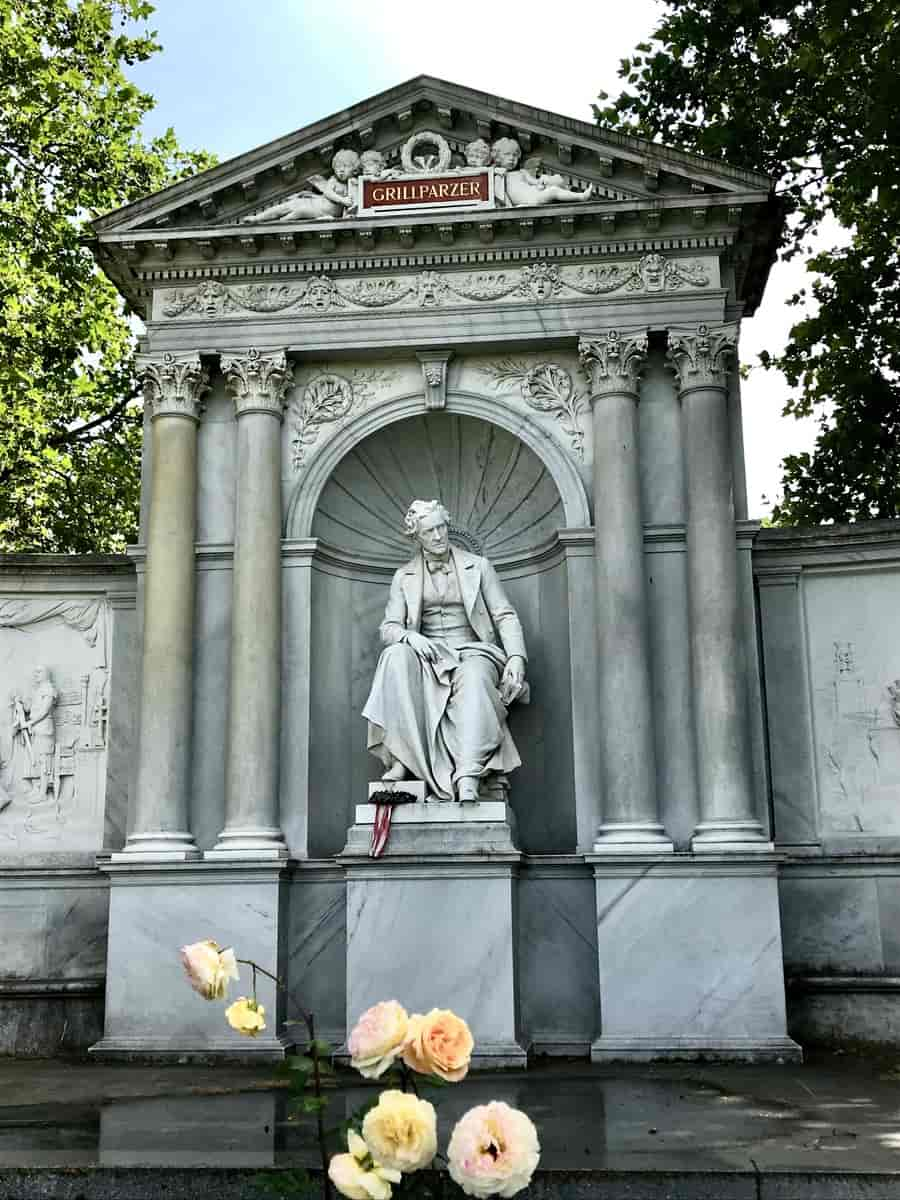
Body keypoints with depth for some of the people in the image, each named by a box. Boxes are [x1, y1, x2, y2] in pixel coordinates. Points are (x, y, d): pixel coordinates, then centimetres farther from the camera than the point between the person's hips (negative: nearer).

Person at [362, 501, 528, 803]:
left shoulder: (478, 566, 13)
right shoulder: (404, 577, 16)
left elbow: (505, 616, 7)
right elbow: (388, 627, 9)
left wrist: (516, 658, -11)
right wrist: (409, 636, -17)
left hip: (472, 652, -1)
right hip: (427, 656, 2)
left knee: (474, 676, -38)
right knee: (396, 657, -33)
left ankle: (468, 778, -52)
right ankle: (401, 759, -38)